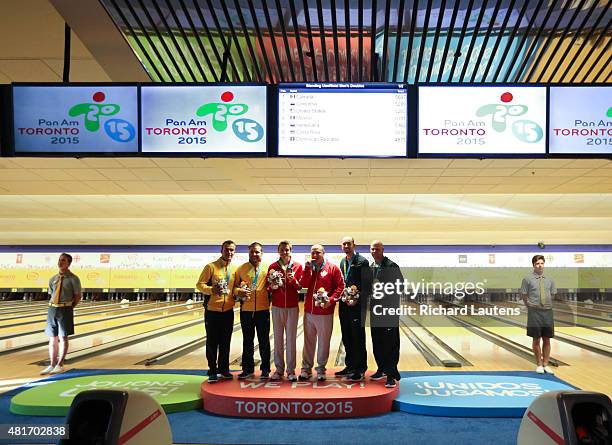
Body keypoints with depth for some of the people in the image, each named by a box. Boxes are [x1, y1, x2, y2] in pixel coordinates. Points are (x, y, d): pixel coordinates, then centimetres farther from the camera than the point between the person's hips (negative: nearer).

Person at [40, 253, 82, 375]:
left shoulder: (73, 279, -5)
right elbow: (51, 295, 17)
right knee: (52, 339, 8)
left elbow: (78, 296, -2)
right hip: (52, 309, 5)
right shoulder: (53, 279, 10)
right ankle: (52, 365, 16)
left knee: (63, 338, 0)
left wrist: (69, 308, -2)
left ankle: (59, 365, 8)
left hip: (65, 310, -5)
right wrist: (53, 307, 5)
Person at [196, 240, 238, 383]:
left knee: (225, 342, 11)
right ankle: (213, 371, 12)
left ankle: (224, 369, 23)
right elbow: (200, 284, -6)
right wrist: (211, 290, -24)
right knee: (212, 342, 3)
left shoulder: (235, 269, 5)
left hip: (228, 310, 4)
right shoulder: (211, 267, -7)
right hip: (212, 310, -4)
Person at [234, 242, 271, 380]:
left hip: (263, 310, -1)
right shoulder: (241, 269, 5)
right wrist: (239, 291, -12)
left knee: (264, 341, 6)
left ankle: (265, 369, 17)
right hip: (246, 310, 1)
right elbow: (234, 287, 8)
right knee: (247, 341, 10)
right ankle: (247, 369, 21)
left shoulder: (267, 269, 2)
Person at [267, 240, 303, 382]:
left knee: (291, 339, 1)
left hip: (292, 307, -1)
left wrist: (293, 279, -16)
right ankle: (279, 369, 10)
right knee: (278, 338, 3)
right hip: (277, 306, 1)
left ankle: (291, 370, 6)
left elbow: (300, 286, 3)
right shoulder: (272, 267, 5)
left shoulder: (297, 266, 3)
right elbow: (268, 287, 9)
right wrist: (272, 286, -13)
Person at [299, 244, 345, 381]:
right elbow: (304, 285, -2)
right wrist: (307, 269, -10)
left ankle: (321, 369, 16)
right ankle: (306, 368, 20)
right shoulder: (309, 267, 10)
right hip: (309, 310, 4)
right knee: (308, 341, 11)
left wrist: (331, 299, -15)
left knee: (323, 342, 4)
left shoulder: (332, 268, -2)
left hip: (325, 311, -4)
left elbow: (340, 286, -4)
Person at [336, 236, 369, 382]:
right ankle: (350, 366, 23)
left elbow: (365, 285, -11)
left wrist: (356, 300, -16)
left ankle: (360, 370, 4)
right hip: (344, 305, 7)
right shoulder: (342, 262, 14)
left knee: (358, 338, -2)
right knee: (346, 338, 12)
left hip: (357, 305, -7)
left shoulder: (362, 261, -8)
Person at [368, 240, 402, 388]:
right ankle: (382, 369, 26)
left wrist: (382, 288, -19)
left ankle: (391, 375, -3)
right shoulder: (370, 267, 11)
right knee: (377, 343, 13)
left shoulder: (391, 266, -9)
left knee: (390, 344, -5)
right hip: (375, 309, 7)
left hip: (389, 310, -7)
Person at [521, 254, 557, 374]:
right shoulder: (527, 279, -3)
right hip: (534, 312, -3)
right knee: (536, 340, 3)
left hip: (547, 312, 3)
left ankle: (545, 364, 19)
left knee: (547, 340, 7)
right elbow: (524, 296, 3)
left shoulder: (549, 280, 8)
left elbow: (553, 294, 18)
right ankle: (539, 365, 16)